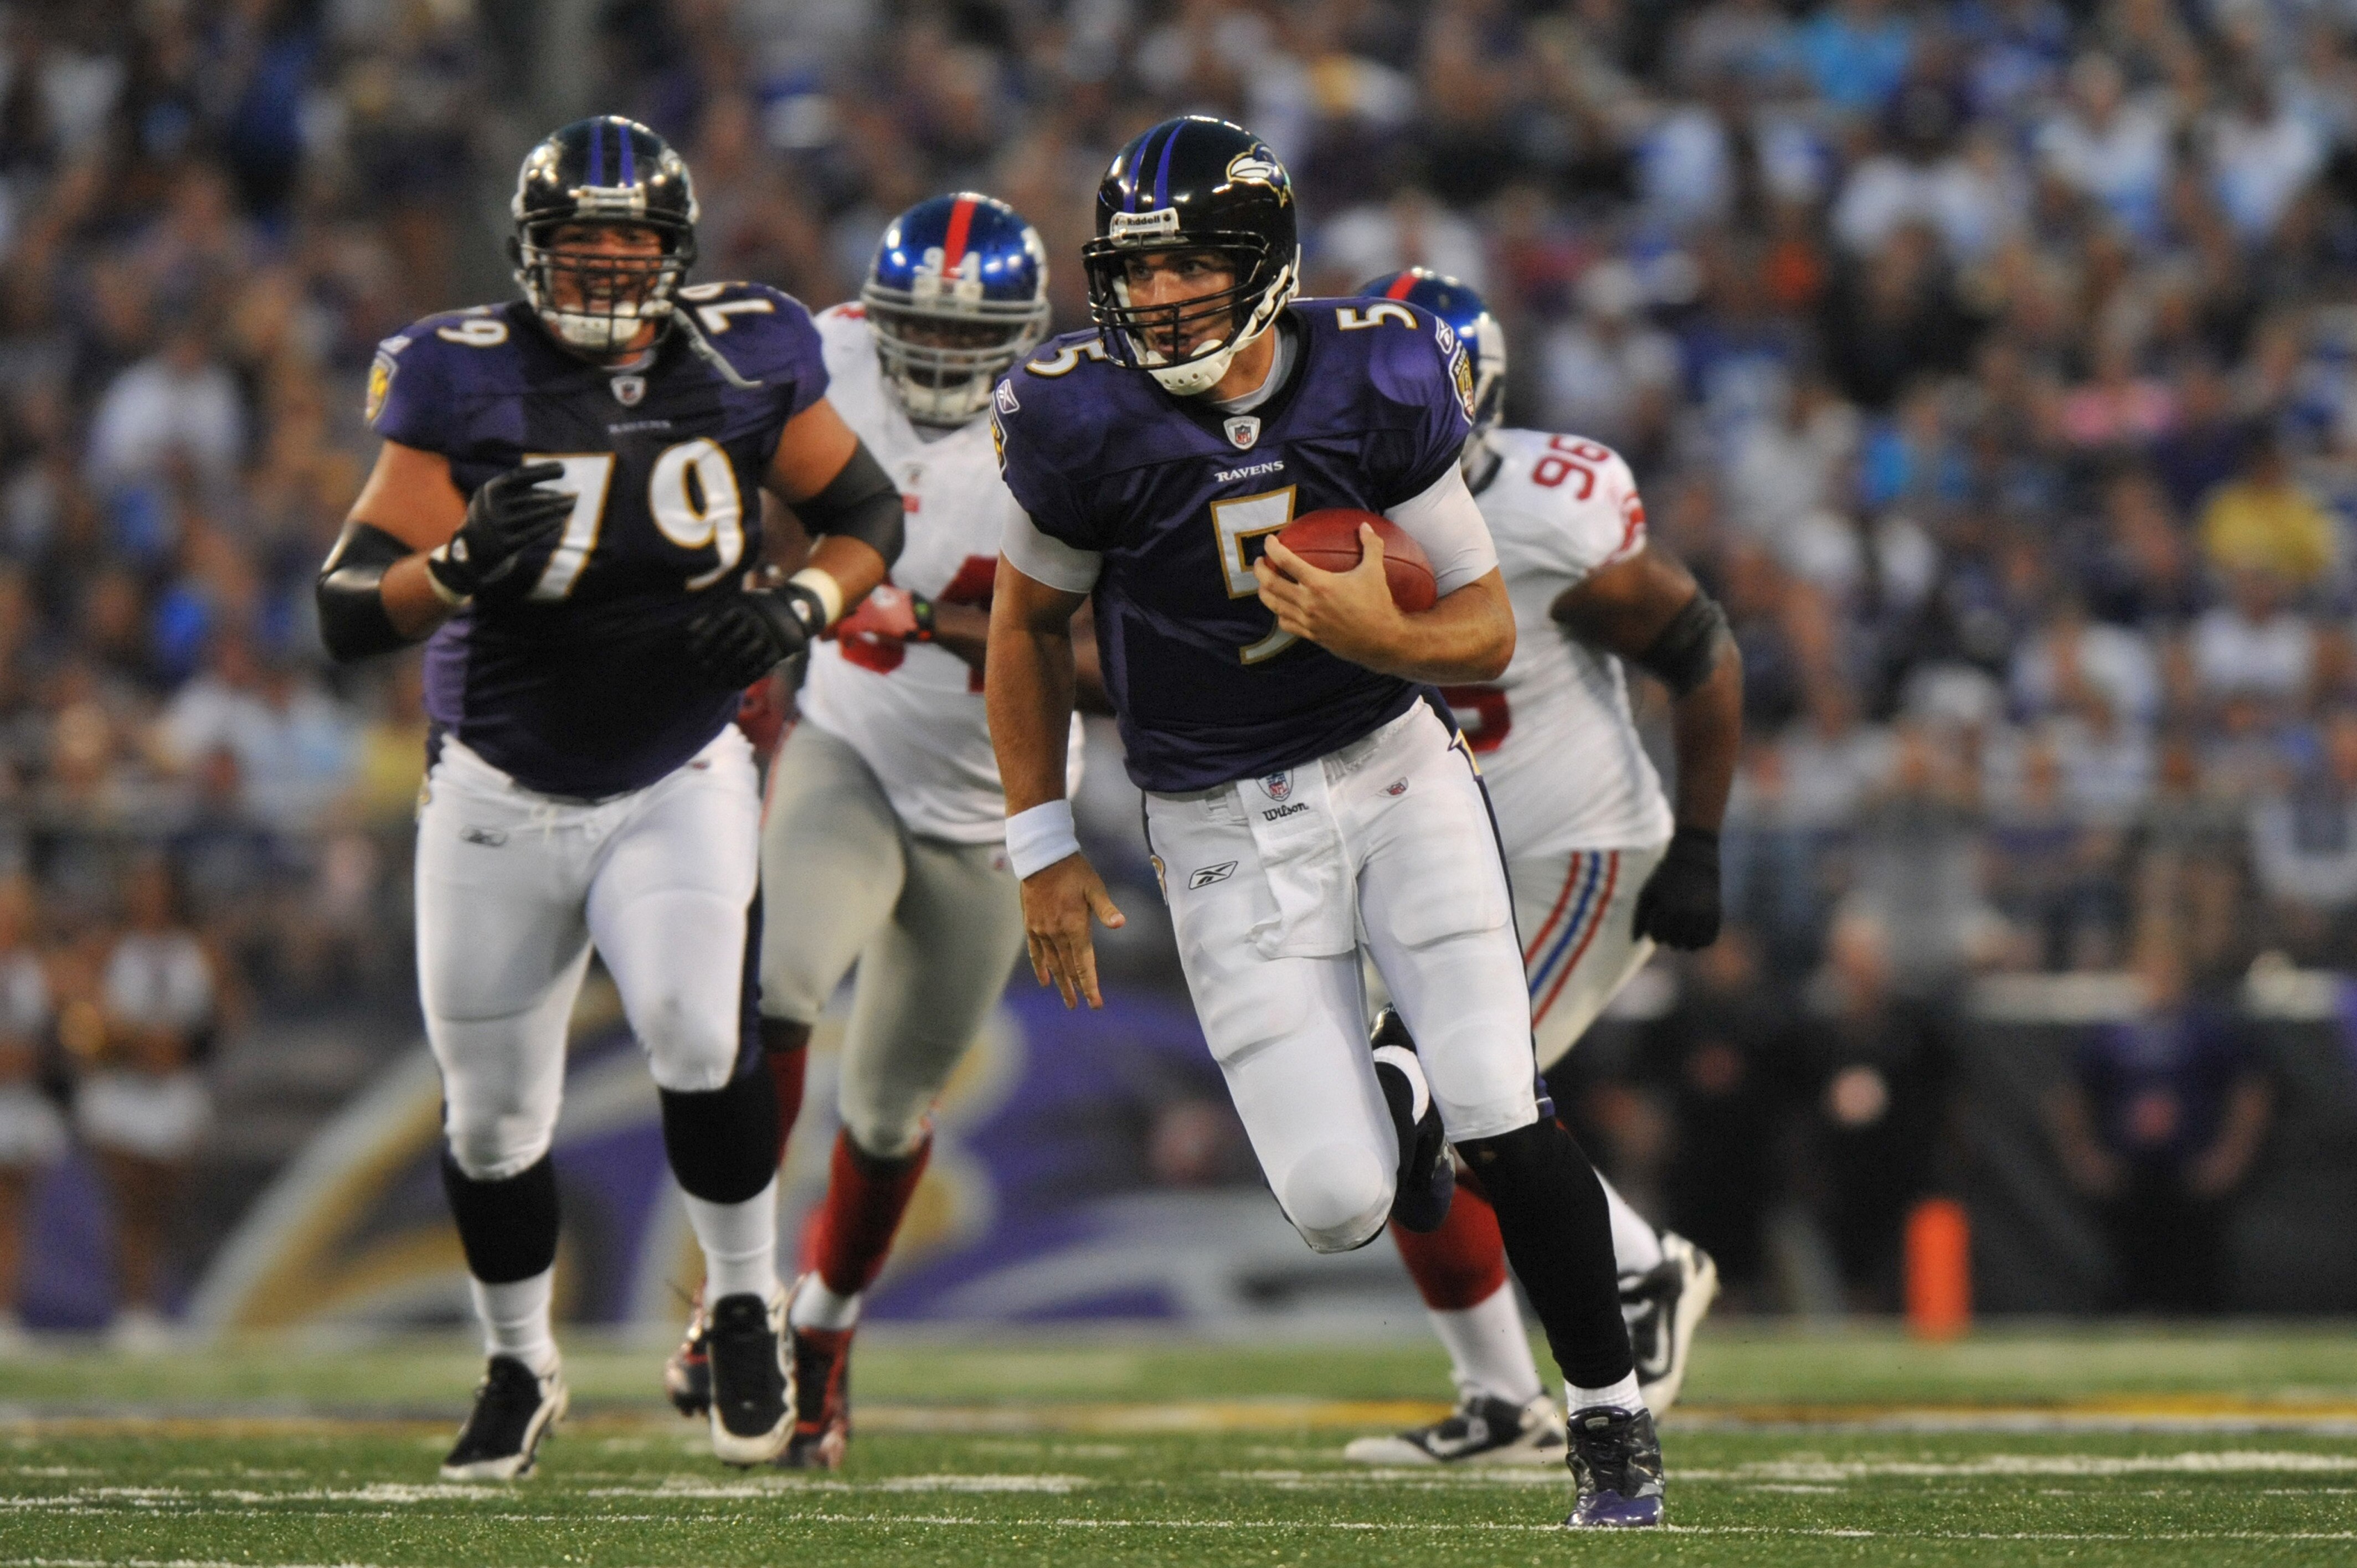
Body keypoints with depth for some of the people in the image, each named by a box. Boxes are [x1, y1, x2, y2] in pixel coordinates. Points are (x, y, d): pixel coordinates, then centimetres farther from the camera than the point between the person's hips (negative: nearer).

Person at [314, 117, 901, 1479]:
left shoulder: (742, 362, -9)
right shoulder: (465, 383, -15)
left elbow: (870, 513, 5)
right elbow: (350, 611, -17)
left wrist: (801, 610, -15)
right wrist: (459, 562, -38)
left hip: (679, 786, 0)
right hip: (501, 795, 0)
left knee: (701, 1041, -23)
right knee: (494, 1114, 8)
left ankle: (746, 1303, 3)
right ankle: (521, 1368, 33)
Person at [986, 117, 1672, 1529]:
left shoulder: (1377, 386, -10)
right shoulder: (1088, 423, -12)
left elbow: (1489, 631, -3)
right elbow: (1028, 627, 5)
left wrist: (1379, 633, -25)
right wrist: (1044, 850, 5)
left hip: (1392, 766, 0)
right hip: (1223, 828, 0)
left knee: (1501, 1125, -15)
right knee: (1340, 1207, -9)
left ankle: (1614, 1423, 6)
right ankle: (1386, 1086, 30)